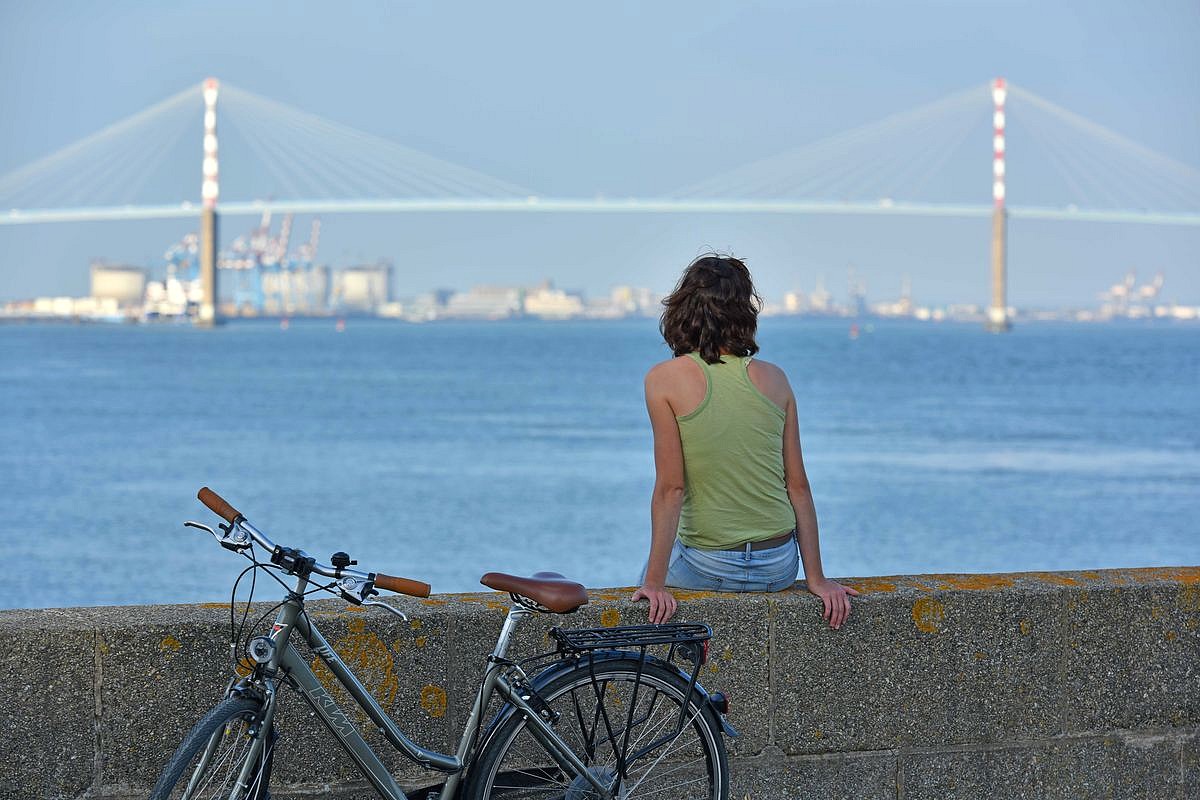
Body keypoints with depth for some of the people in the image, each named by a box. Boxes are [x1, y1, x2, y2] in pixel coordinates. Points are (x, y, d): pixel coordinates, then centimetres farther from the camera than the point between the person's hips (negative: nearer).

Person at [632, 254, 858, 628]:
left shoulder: (664, 379, -11)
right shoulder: (774, 379, -1)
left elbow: (671, 488, -15)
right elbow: (798, 485, 0)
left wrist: (655, 583, -12)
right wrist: (816, 578, 4)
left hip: (710, 568, -4)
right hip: (779, 568, 4)